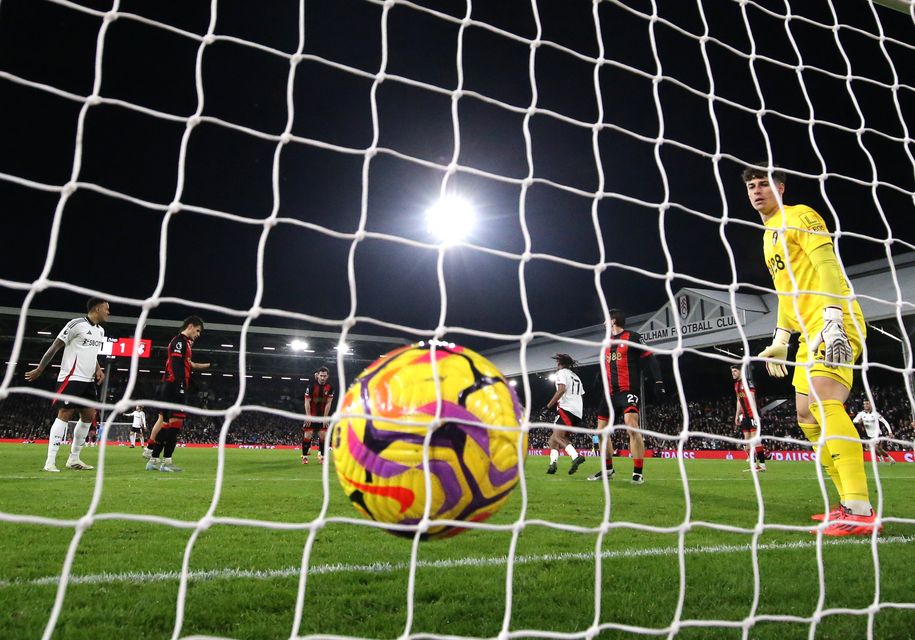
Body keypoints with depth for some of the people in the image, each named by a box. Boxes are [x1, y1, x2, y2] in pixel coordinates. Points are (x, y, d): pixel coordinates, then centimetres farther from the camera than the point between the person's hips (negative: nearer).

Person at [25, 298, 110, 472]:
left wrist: (98, 370, 8)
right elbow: (55, 347, -8)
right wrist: (39, 370, -6)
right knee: (65, 415, -10)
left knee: (89, 416, 7)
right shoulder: (77, 324, -11)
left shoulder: (100, 331, 15)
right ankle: (50, 461, -7)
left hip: (88, 380, 9)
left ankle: (73, 459, 16)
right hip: (71, 378, -9)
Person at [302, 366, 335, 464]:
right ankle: (304, 456, 4)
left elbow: (328, 403, -5)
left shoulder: (330, 387, -7)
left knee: (323, 435, -2)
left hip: (322, 415, 2)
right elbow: (307, 402, -11)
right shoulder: (311, 386, -13)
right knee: (307, 435, -6)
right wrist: (308, 416, -15)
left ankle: (321, 456, 8)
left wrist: (325, 417, -8)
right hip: (311, 414, -2)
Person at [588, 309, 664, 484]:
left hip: (628, 390, -8)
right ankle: (608, 469, 21)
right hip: (611, 392, 8)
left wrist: (658, 381, -17)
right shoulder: (608, 343, 18)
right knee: (601, 430, 7)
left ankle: (638, 472, -16)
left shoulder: (632, 337, -4)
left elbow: (650, 359, -7)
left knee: (632, 426, -24)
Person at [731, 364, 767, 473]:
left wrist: (755, 414, -22)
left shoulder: (748, 382, -10)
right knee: (747, 440, 7)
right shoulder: (736, 384, 16)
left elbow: (752, 399, -16)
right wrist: (737, 415, 21)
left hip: (752, 415, -9)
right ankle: (753, 465, 11)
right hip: (745, 416, 9)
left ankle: (762, 464, -6)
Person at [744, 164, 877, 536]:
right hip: (810, 332, 10)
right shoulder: (770, 236, 25)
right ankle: (851, 503, 12)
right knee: (807, 415, 7)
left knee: (825, 403, -24)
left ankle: (860, 511, -26)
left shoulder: (799, 216, -1)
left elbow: (827, 265, -14)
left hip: (833, 323, -10)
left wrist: (832, 314, -26)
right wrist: (780, 339, 23)